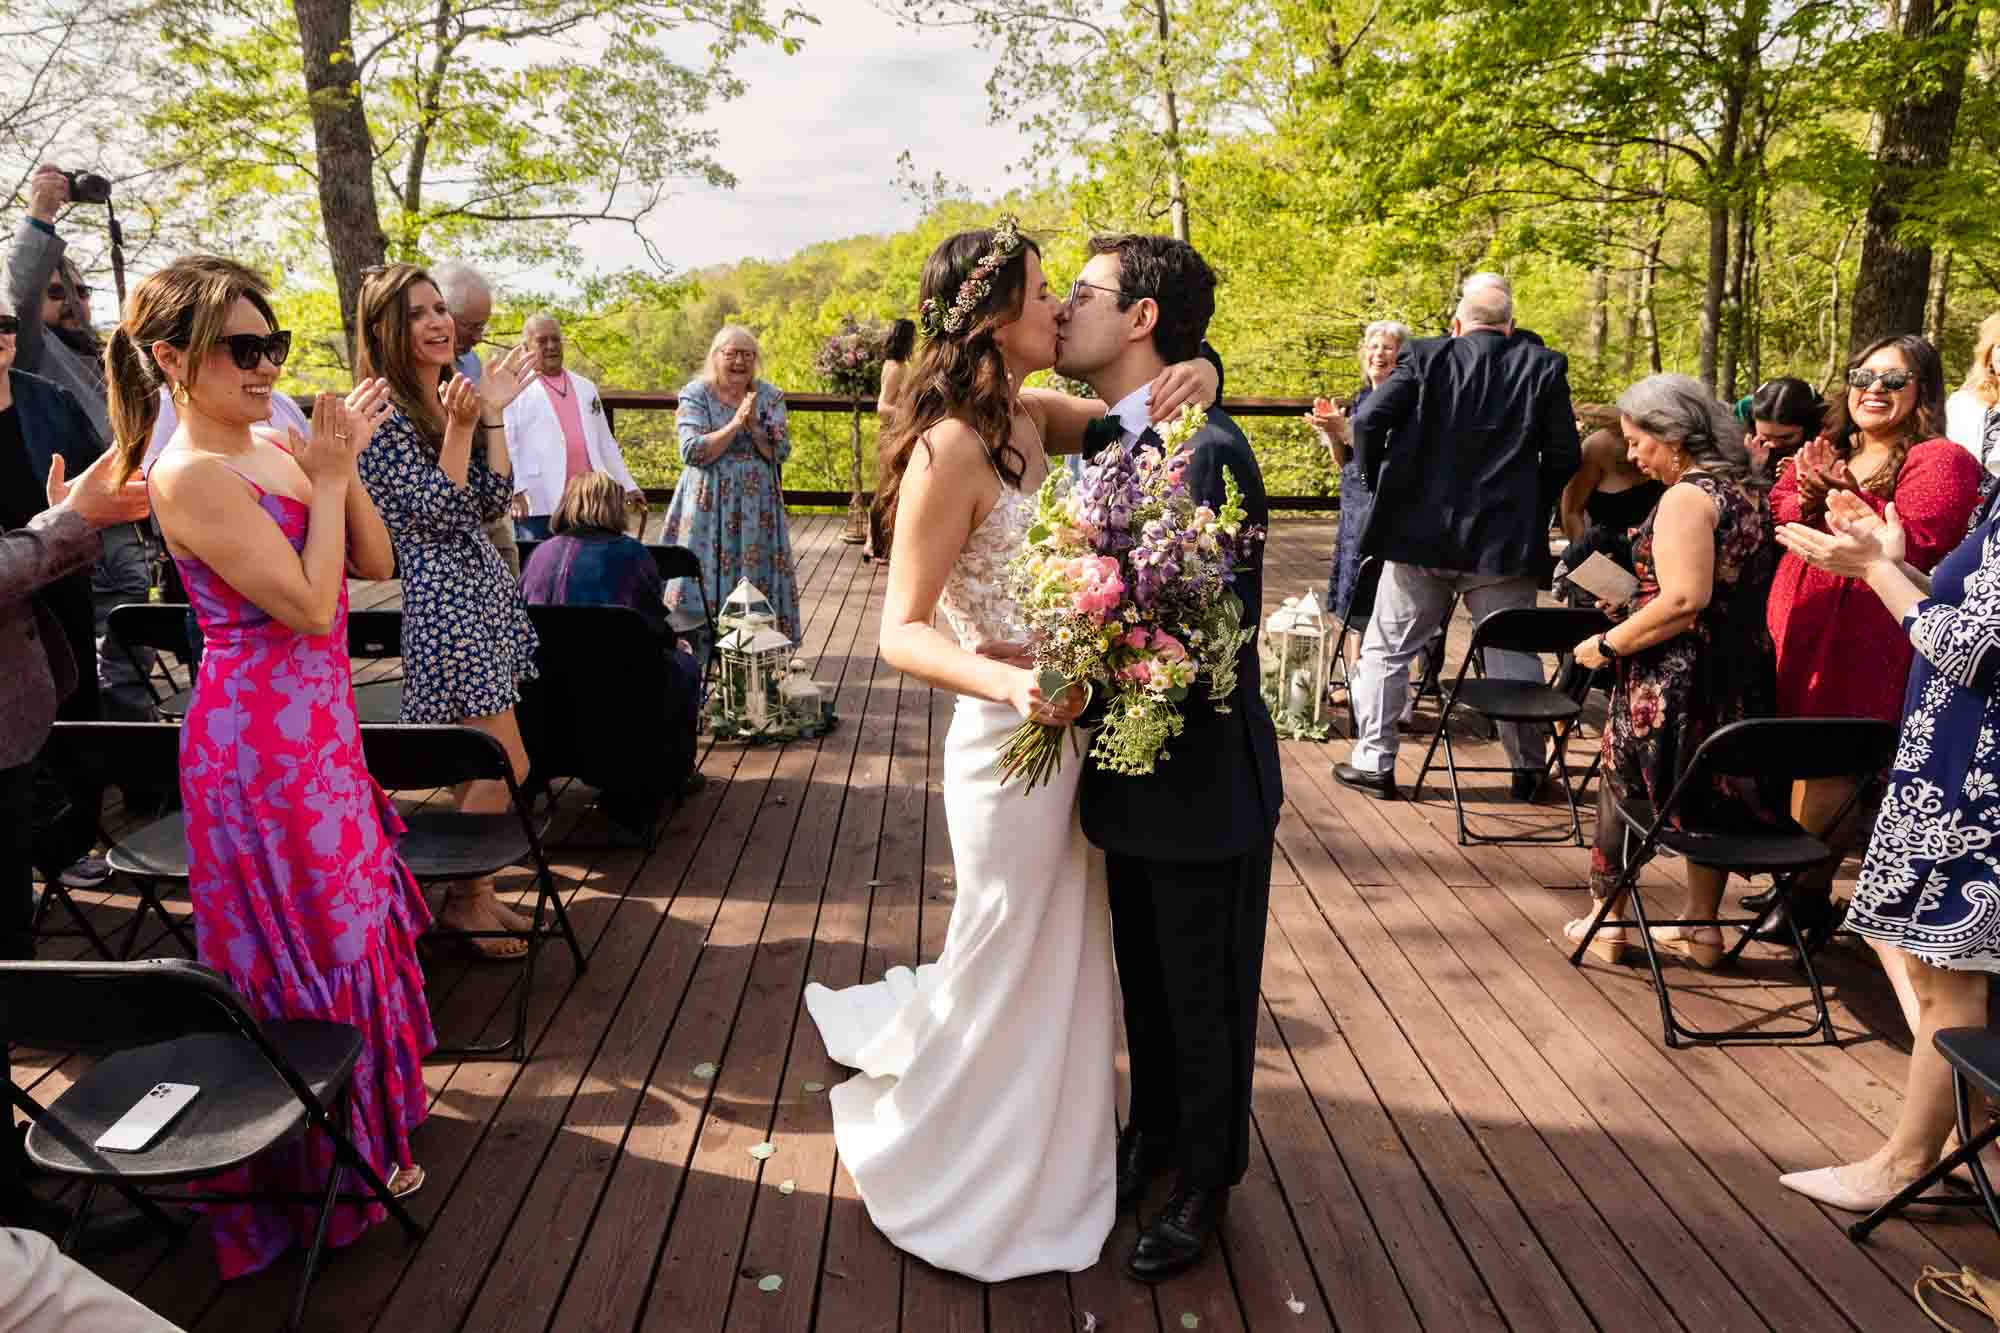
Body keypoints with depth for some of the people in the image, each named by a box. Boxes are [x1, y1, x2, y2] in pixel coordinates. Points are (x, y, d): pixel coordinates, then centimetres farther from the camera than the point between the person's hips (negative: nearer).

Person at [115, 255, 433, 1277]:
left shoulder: (274, 452, 6)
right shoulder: (191, 474, -19)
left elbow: (374, 563, 5)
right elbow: (309, 605, -23)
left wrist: (344, 462, -6)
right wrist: (326, 476, -16)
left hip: (317, 725, 8)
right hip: (260, 741, -8)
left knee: (349, 917, 20)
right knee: (306, 943, 6)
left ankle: (364, 1113, 41)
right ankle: (329, 1164, 27)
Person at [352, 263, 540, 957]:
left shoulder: (453, 396, 13)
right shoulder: (384, 412, -11)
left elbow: (492, 502, 7)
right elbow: (438, 512, -17)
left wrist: (493, 413, 3)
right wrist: (459, 426, -21)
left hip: (484, 585, 9)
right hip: (444, 595, -8)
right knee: (506, 764, -5)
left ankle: (472, 886, 25)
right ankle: (461, 902, 11)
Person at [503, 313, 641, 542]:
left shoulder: (586, 388, 21)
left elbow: (605, 443, 23)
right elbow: (505, 443, -6)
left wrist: (628, 486, 18)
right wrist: (515, 490, -18)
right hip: (539, 504, -5)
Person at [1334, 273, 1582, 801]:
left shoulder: (1424, 358, -1)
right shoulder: (1544, 367, 2)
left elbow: (1368, 421, -10)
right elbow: (1564, 455, 0)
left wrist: (1382, 485, 4)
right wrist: (1531, 509, 14)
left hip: (1418, 533, -1)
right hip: (1505, 540, 1)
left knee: (1386, 650, 10)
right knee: (1514, 655, 11)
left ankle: (1373, 763, 12)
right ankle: (1528, 768, 19)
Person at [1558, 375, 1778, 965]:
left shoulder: (1686, 497, -17)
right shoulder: (1748, 491, 10)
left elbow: (1685, 600, -27)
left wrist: (1609, 642, -19)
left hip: (1673, 682, -8)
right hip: (1739, 681, 8)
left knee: (1622, 787, 9)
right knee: (1709, 797, 17)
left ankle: (1606, 923, 19)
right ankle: (1701, 926, 26)